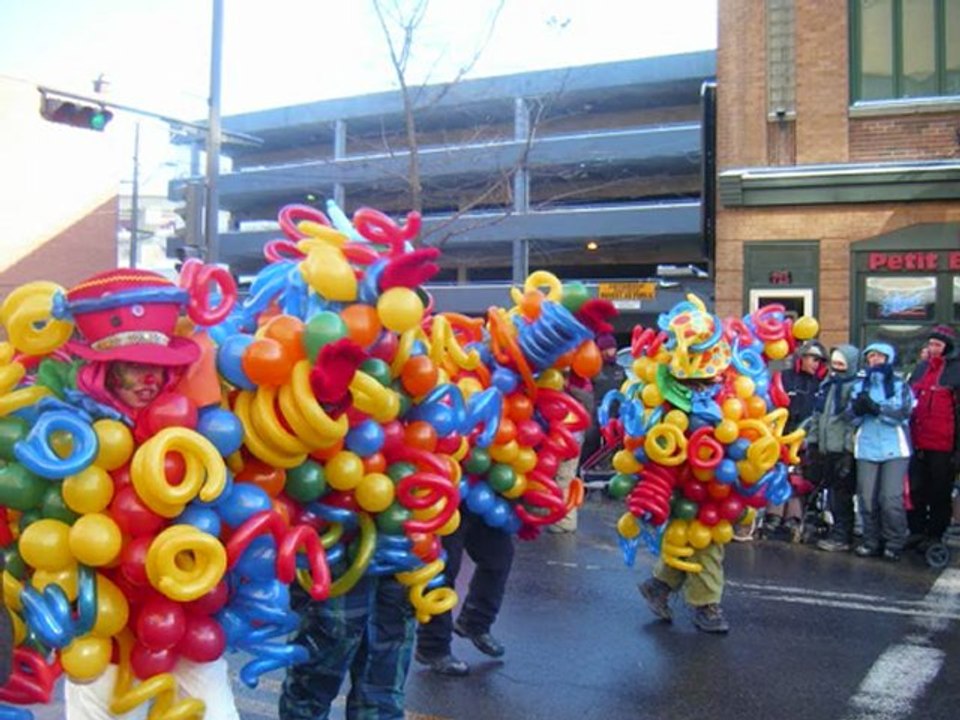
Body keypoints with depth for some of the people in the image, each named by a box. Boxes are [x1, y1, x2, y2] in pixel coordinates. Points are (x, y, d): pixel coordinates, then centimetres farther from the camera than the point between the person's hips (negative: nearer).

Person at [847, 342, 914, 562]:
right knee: (867, 498, 0)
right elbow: (851, 416, 6)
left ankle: (894, 544, 3)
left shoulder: (900, 384, 9)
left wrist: (876, 407, -20)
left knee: (891, 498, -9)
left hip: (895, 448, -3)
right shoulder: (860, 384, 17)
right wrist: (857, 409, -16)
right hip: (866, 448, 3)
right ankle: (871, 541, 12)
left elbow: (902, 411, -8)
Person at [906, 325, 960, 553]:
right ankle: (917, 532, 23)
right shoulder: (921, 368, 11)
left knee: (939, 494, 7)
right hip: (917, 444, 5)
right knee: (916, 491, 11)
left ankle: (934, 536, 16)